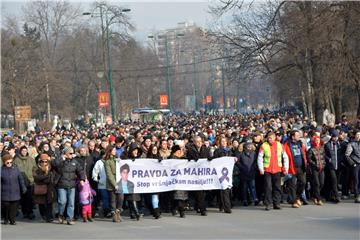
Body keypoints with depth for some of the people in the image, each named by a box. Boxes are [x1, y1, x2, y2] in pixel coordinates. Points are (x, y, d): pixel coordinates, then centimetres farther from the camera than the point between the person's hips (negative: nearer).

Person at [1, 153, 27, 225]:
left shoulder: (15, 169, 4)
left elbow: (21, 179, 11)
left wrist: (23, 188, 8)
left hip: (15, 193, 2)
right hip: (5, 194, -2)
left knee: (14, 207, 1)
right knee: (5, 206, 2)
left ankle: (12, 220, 12)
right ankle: (6, 219, 21)